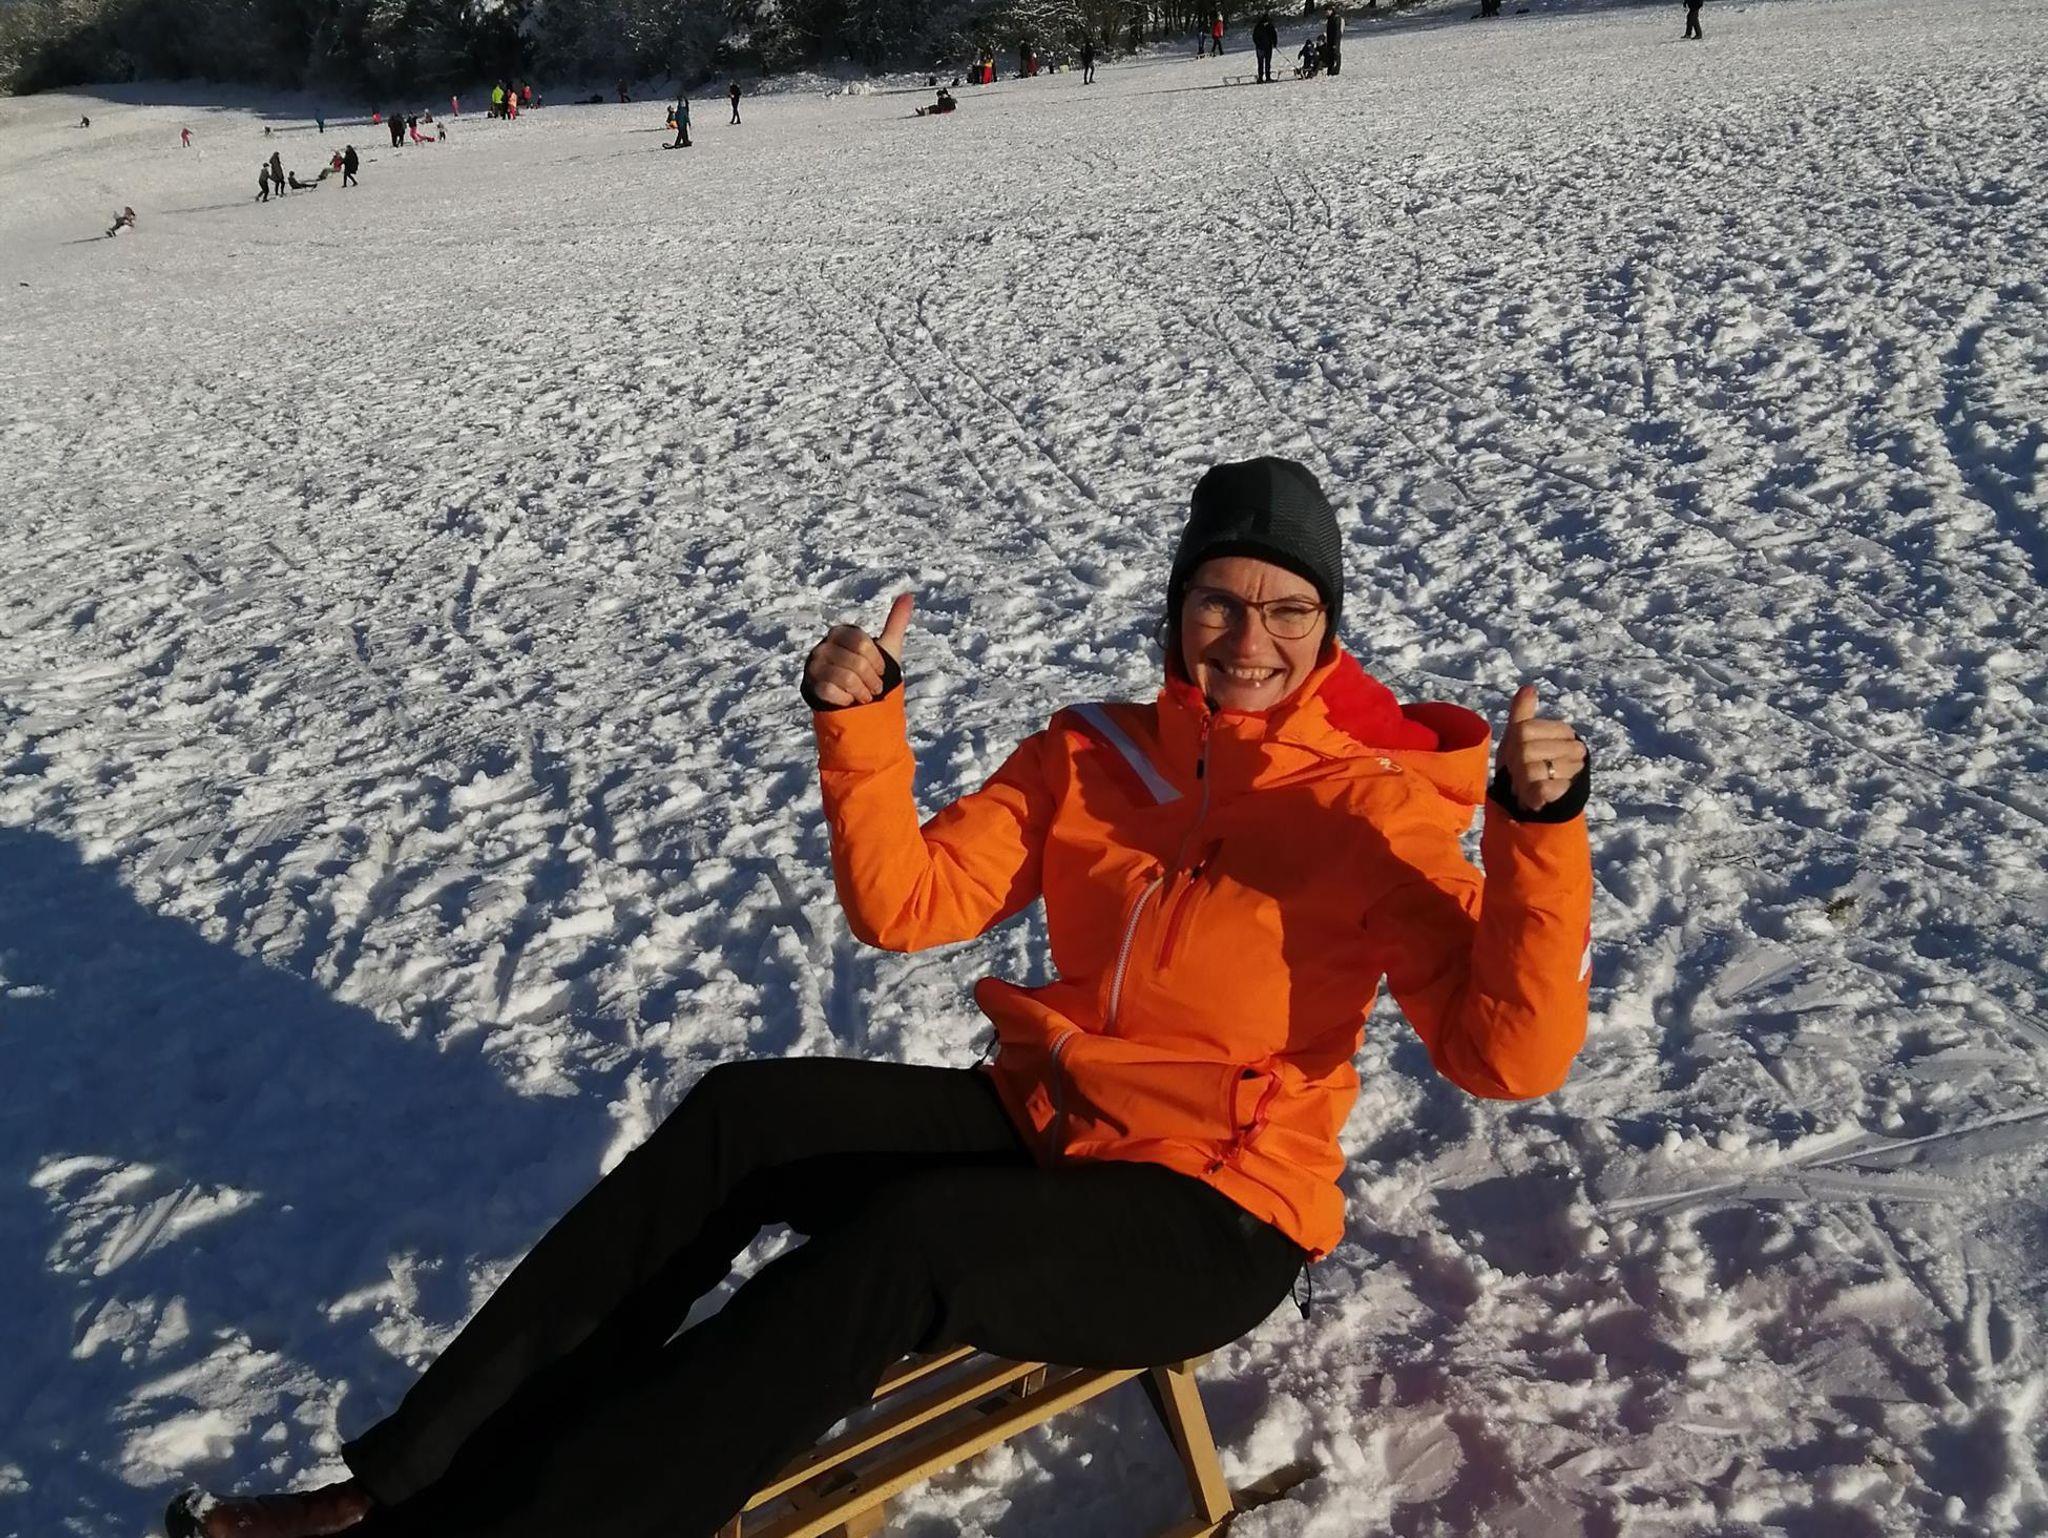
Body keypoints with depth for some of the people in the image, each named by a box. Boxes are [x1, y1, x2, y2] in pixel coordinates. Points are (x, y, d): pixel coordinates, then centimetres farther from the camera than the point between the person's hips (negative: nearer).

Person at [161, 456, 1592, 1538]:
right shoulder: (1091, 756, 6)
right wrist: (863, 720, -12)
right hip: (1040, 1126, 6)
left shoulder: (1373, 806, -9)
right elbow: (904, 899, 2)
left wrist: (1541, 824, -33)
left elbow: (1511, 1056, -19)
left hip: (1211, 1221, -5)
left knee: (897, 1247, -32)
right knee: (740, 1115, -16)